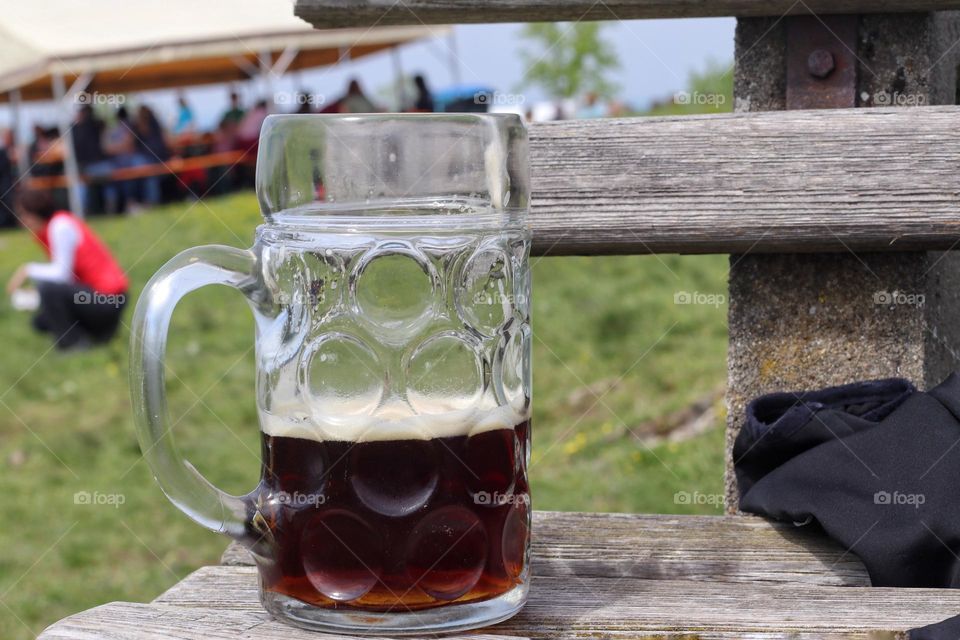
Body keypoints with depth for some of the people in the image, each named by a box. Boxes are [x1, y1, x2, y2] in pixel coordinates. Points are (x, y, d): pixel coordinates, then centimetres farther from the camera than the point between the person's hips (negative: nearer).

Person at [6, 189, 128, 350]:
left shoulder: (61, 226, -18)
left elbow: (62, 273, -23)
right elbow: (61, 273, 11)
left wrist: (28, 270, -14)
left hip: (106, 299, -10)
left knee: (47, 287, -26)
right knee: (40, 321, 14)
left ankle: (72, 342, -9)